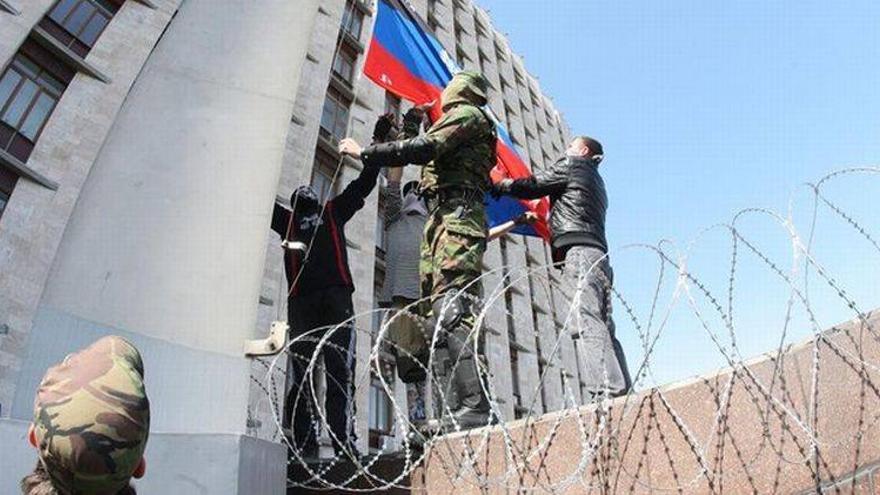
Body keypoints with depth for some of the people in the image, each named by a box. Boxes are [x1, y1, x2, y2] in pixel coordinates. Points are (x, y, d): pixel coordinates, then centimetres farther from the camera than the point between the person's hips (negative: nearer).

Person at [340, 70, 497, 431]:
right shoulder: (471, 127, 35)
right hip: (445, 217, 10)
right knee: (449, 308, 1)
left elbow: (424, 148, -12)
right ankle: (470, 407, -2)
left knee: (452, 306, -22)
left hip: (455, 214, -10)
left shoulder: (467, 113, 4)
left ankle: (474, 405, -28)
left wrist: (364, 153, -6)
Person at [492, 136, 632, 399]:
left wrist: (501, 185, 23)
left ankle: (607, 393, -32)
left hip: (580, 251, -9)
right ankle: (622, 393, -7)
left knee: (589, 323, -21)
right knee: (604, 329, 0)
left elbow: (533, 186, 7)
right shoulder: (596, 180, 35)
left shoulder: (572, 165, 11)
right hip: (600, 257, 9)